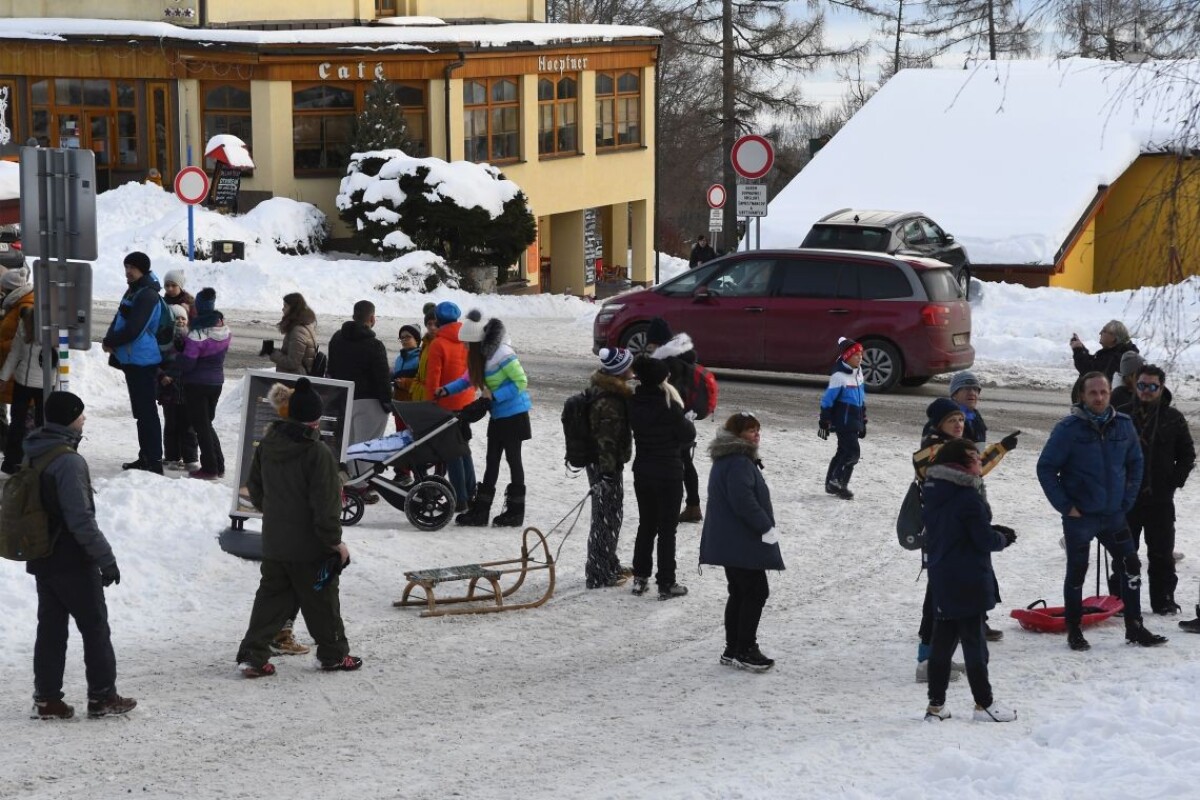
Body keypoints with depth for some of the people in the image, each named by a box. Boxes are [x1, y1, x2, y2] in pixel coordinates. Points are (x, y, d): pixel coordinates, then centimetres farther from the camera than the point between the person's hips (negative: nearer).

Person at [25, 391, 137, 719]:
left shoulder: (35, 455, 8)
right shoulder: (69, 460, -22)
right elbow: (81, 519, -23)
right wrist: (106, 559, -17)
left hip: (42, 559, 8)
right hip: (72, 562, -8)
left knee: (50, 627, 12)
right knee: (95, 627, 3)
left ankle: (46, 699, 12)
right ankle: (102, 697, 8)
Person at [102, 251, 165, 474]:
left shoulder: (147, 295, -17)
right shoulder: (134, 291, 14)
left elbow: (133, 330, -22)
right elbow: (119, 321, 16)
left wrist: (110, 342, -8)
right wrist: (111, 340, -3)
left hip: (143, 362, -10)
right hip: (132, 360, 10)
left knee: (147, 412, -9)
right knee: (141, 412, 15)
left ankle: (154, 462, -8)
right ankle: (145, 457, 23)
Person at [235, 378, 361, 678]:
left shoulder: (266, 445, 1)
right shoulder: (318, 454, -20)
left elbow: (255, 488, 15)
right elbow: (325, 505, -20)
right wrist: (335, 541, -10)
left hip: (273, 543, 6)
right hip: (310, 548, -6)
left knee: (271, 598, 12)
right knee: (321, 602, 9)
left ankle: (252, 655, 4)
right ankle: (333, 654, 22)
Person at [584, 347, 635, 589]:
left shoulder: (612, 392, 8)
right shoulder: (608, 403, -25)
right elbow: (605, 440, -26)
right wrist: (607, 473, -24)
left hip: (608, 463, 11)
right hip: (605, 466, -11)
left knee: (612, 515, 21)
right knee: (606, 518, -2)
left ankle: (609, 565, 35)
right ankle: (598, 574, 6)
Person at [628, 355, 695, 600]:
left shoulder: (634, 402, -5)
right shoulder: (668, 405, -20)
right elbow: (688, 435, -11)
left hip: (642, 471, 5)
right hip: (669, 473, -5)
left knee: (646, 525, 18)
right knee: (667, 529, 2)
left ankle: (640, 579, 22)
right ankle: (666, 584, 5)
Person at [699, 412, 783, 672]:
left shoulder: (725, 460, 16)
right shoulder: (739, 463, -19)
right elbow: (744, 501, -27)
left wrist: (764, 527, 22)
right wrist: (766, 527, -19)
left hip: (728, 541, 11)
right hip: (742, 542, -11)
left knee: (740, 593, 15)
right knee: (757, 592, -6)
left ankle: (733, 650, 18)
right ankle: (745, 650, -5)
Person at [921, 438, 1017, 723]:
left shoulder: (933, 493, 7)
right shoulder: (969, 498, -20)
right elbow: (985, 540, -19)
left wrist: (995, 532, 14)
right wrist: (1004, 538, 3)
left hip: (941, 581, 8)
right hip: (968, 582, -8)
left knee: (943, 639, 11)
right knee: (973, 640, 1)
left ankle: (936, 705, 13)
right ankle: (984, 704, 10)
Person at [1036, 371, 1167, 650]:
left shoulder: (1123, 425, -1)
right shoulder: (1068, 429, -14)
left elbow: (1135, 462, 12)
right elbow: (1046, 468, -10)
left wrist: (1128, 500, 5)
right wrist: (1064, 505, -11)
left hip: (1114, 514, 4)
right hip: (1079, 516, -4)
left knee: (1130, 567, 4)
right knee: (1076, 572, 7)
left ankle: (1134, 627, 14)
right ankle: (1074, 631, 19)